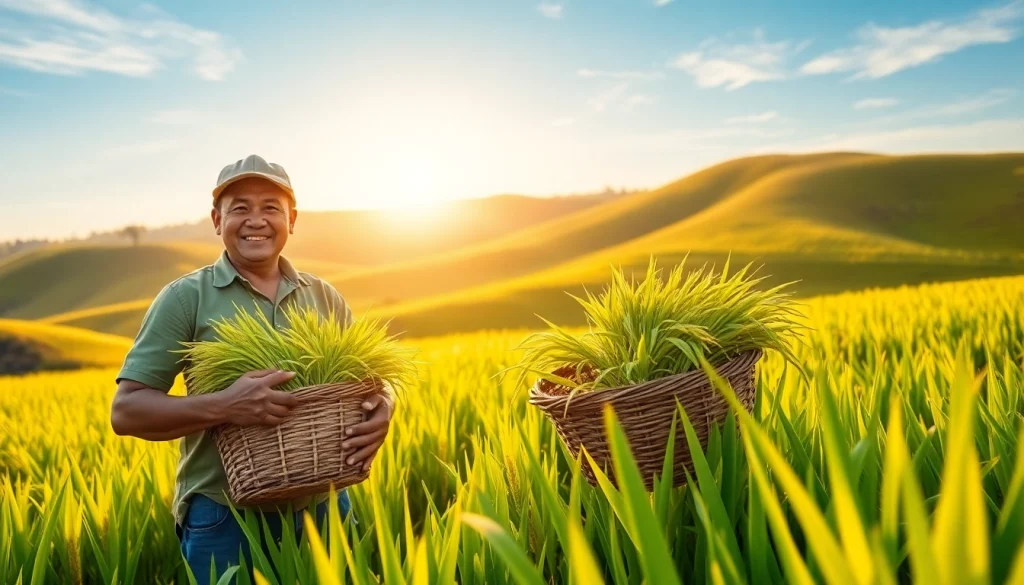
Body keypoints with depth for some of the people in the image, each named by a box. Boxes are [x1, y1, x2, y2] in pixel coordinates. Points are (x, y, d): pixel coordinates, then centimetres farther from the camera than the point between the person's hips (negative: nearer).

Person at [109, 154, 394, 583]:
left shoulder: (326, 298, 6)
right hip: (225, 519, -3)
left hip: (323, 511, 4)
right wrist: (222, 406, -24)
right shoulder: (185, 298, -5)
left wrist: (380, 411, -13)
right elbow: (126, 411, -8)